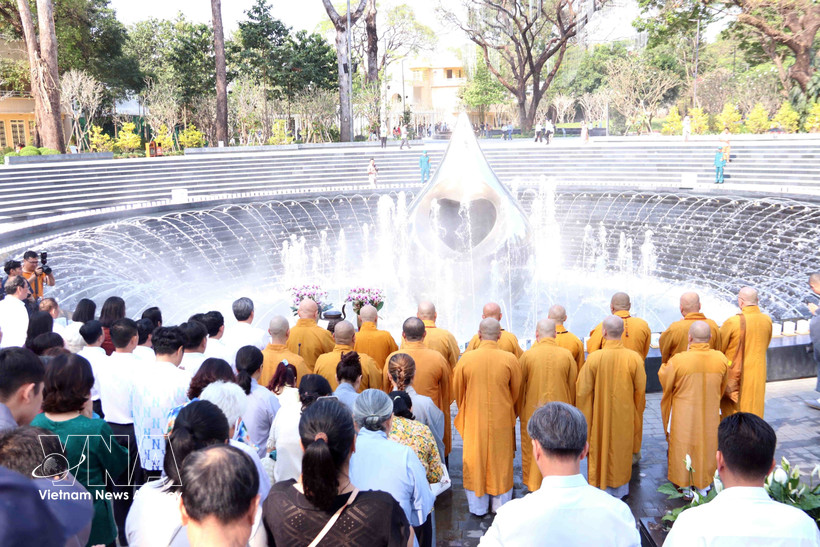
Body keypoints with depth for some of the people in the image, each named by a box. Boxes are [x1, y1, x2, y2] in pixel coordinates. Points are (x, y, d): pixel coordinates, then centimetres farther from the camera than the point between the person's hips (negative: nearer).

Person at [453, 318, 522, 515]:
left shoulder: (466, 359, -11)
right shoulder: (510, 359, -12)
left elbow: (457, 390, 2)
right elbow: (517, 392, 0)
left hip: (474, 420, 0)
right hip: (502, 421, 0)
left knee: (475, 461, 13)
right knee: (500, 460, 14)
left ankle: (478, 507, 24)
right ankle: (500, 505, 27)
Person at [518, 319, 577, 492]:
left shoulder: (527, 355, -11)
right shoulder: (567, 355, -7)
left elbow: (519, 386, -3)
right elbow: (573, 386, 1)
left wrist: (519, 410, 12)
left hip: (533, 412, -1)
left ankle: (534, 485, 23)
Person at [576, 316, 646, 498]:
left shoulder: (594, 358, -19)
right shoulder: (634, 358, -15)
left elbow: (583, 391, -12)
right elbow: (640, 391, -6)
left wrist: (583, 418, 4)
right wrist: (636, 413, 12)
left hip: (600, 416, -2)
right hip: (625, 417, 2)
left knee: (602, 448, 14)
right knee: (622, 449, 19)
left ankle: (601, 486, 24)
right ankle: (621, 488, 33)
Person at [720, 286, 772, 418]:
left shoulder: (732, 322, -19)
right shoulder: (767, 320, -3)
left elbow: (718, 348, -10)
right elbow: (765, 347, 13)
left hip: (734, 374, -4)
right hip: (758, 376, 5)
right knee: (754, 409, 16)